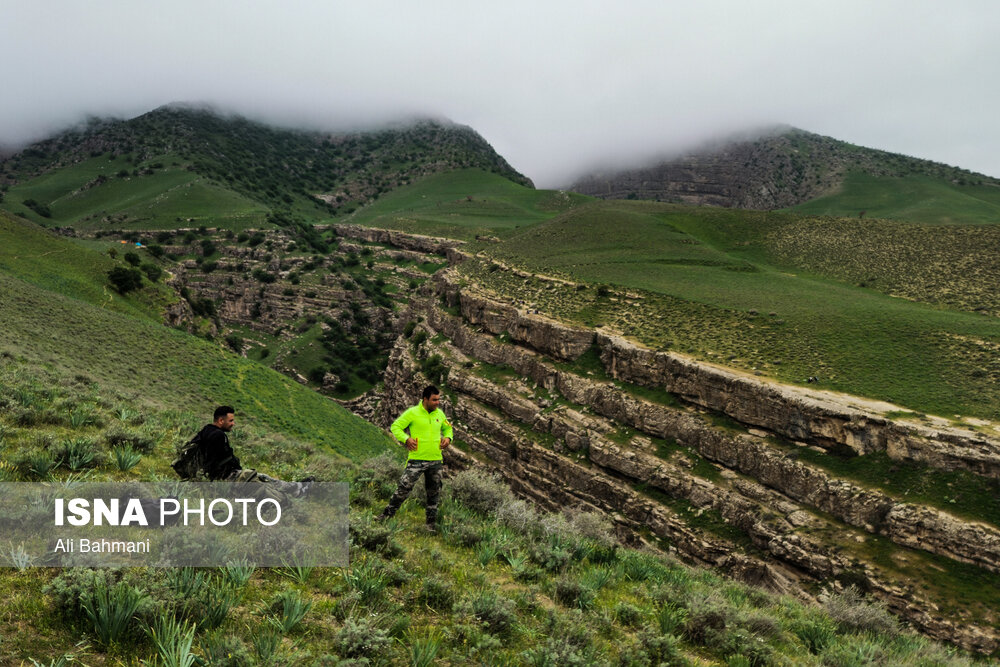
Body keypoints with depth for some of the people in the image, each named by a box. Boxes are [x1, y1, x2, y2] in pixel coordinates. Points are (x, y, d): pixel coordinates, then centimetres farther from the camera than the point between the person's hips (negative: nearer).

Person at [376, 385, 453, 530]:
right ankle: (388, 512, 12)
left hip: (436, 460, 5)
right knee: (404, 488, -5)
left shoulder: (440, 413, 8)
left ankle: (432, 521, 26)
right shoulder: (412, 413, -8)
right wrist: (406, 439, -18)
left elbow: (447, 428, 24)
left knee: (433, 492, 12)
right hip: (417, 460, -4)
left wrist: (448, 437, 4)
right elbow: (395, 427, -5)